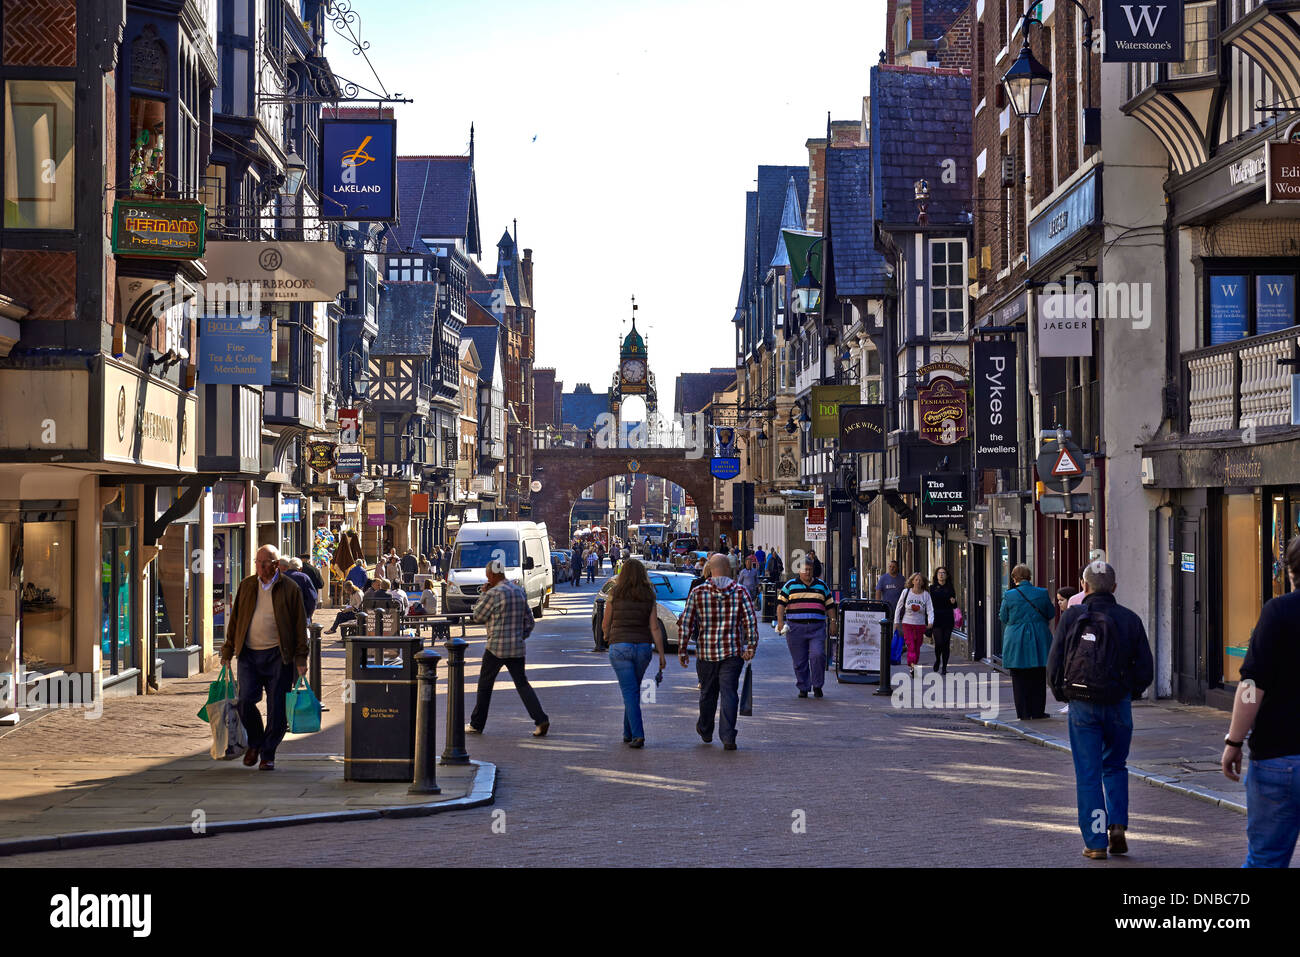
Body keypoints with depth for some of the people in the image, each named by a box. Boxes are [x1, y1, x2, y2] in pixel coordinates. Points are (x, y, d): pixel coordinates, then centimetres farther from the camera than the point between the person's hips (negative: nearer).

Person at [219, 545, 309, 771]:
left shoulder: (290, 589, 1)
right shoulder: (246, 586, 10)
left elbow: (300, 625, 2)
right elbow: (235, 619, 15)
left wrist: (301, 659, -3)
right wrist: (228, 651, 11)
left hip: (278, 656, -2)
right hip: (249, 654, 2)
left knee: (276, 709, -1)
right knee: (245, 701, -10)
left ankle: (268, 754, 14)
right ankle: (254, 743, 15)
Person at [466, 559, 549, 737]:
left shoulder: (494, 593, -13)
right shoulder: (519, 591, 10)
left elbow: (477, 617, -3)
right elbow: (529, 620, 14)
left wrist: (483, 594, 3)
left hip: (496, 648, -6)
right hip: (517, 647, 6)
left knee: (485, 684, 8)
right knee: (522, 683, 6)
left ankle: (477, 724, 15)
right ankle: (541, 719, -10)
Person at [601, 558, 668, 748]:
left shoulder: (615, 595, -4)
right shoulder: (649, 598, 1)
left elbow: (605, 624, 3)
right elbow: (655, 628, -2)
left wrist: (607, 636, 25)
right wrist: (661, 654, 1)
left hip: (620, 647, -3)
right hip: (643, 647, 3)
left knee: (630, 691, -2)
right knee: (633, 690, 19)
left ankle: (638, 735, -13)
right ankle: (628, 732, 26)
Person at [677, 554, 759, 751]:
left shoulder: (697, 593, -1)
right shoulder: (740, 592, -2)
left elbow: (685, 623, -2)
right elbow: (750, 621, -7)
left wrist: (682, 650, 4)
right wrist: (751, 646, -2)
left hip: (705, 653, 1)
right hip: (733, 653, -1)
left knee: (708, 693, 17)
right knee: (729, 693, -2)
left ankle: (705, 730, 36)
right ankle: (728, 737, -11)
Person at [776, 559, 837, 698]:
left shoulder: (821, 585, 14)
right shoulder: (790, 585, 8)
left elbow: (830, 605, 17)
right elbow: (781, 603, 4)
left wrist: (832, 621, 7)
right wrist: (780, 621, -7)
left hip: (817, 628, 0)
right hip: (795, 628, 0)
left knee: (818, 655, -14)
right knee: (799, 660, 1)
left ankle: (817, 686, -1)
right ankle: (803, 688, 11)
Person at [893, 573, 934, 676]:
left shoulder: (926, 595, 1)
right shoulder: (906, 592, 1)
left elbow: (930, 609, -6)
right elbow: (898, 607, 10)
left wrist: (930, 622, -21)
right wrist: (896, 621, 9)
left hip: (920, 625, 1)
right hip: (907, 623, -1)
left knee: (917, 647, 5)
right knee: (911, 645, -14)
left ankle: (913, 666, 17)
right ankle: (912, 665, -25)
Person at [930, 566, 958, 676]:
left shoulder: (950, 588, 10)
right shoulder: (932, 588, 6)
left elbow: (955, 606, 13)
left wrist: (953, 602, -9)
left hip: (948, 619, 2)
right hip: (936, 618, -1)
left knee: (946, 643, 0)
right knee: (939, 642, -12)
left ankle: (944, 667, 7)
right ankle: (937, 660, 16)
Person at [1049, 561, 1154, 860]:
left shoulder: (1072, 617, -4)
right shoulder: (1130, 620, 0)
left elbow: (1054, 665, -5)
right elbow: (1144, 670, 0)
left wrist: (1063, 694, 12)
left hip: (1082, 706, -1)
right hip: (1119, 705, 1)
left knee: (1088, 774, 5)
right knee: (1115, 766, 20)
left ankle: (1096, 842, 5)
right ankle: (1118, 825, 4)